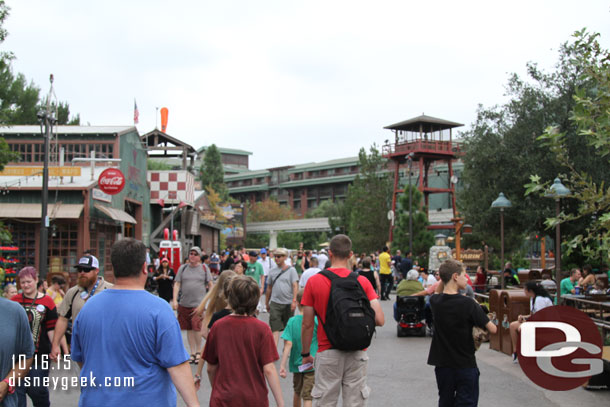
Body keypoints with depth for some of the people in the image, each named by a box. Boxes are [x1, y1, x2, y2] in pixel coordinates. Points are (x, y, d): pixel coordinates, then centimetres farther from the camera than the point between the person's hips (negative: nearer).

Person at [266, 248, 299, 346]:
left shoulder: (291, 270, -1)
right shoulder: (272, 271, 9)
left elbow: (295, 286, -8)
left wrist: (294, 300, -19)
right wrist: (267, 303, 19)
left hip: (288, 303, -1)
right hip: (275, 303, 1)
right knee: (275, 328, -10)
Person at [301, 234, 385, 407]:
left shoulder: (314, 281, -5)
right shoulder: (362, 282, -3)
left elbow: (307, 325, -2)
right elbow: (379, 320, -8)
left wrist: (306, 354, 10)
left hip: (327, 352, -1)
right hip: (356, 354, 1)